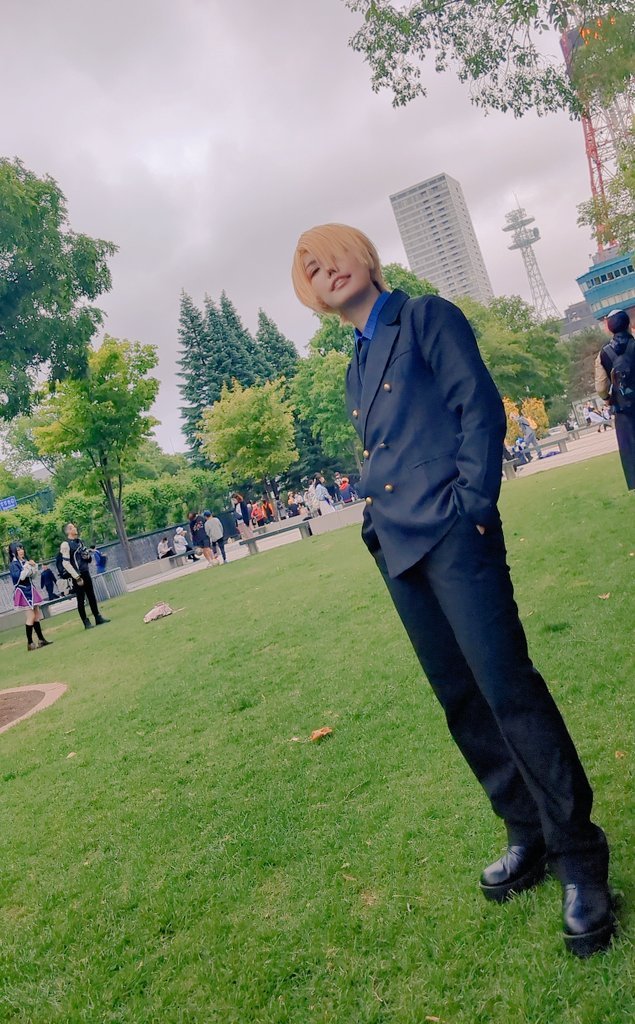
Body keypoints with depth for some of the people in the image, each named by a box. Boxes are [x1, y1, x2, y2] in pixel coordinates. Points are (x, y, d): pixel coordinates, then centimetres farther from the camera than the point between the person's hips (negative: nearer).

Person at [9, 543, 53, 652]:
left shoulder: (25, 561, 8)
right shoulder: (13, 564, -11)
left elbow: (33, 576, 15)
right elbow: (20, 576, -24)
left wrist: (34, 566, -1)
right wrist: (27, 566, -24)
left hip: (30, 590, 7)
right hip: (23, 592, -7)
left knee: (37, 615, 10)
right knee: (31, 616, -9)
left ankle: (41, 639, 17)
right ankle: (30, 643, -4)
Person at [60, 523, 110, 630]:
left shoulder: (80, 541, 13)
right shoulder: (65, 544, -11)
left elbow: (87, 553, 27)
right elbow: (66, 563, -17)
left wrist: (88, 556, 1)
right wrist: (77, 577, -18)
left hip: (86, 572, 7)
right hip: (77, 575, -7)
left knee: (92, 596, 12)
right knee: (81, 600, -1)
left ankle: (98, 618, 19)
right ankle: (86, 622, 5)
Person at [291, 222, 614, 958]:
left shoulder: (427, 318, 2)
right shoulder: (356, 366, 20)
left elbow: (481, 409, -7)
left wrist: (470, 508, -14)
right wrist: (379, 524, 12)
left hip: (452, 536, -7)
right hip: (397, 551, 7)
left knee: (507, 689, -8)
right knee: (462, 700, 11)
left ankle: (580, 859, 8)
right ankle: (528, 837, 26)